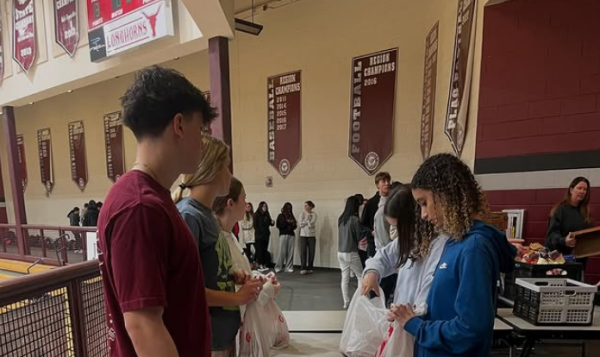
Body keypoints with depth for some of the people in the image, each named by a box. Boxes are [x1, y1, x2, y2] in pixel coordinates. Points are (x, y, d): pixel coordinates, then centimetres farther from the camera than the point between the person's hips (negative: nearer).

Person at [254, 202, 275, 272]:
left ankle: (264, 265, 11)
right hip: (259, 235, -5)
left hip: (266, 235, 5)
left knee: (265, 250, 7)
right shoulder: (256, 214, -3)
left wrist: (272, 222, -8)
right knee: (259, 250, -3)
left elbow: (269, 223, 13)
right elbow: (255, 225, -7)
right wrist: (259, 233, -12)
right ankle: (260, 265, 1)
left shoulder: (267, 215, 12)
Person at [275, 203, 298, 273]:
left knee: (290, 252, 0)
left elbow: (294, 226, 16)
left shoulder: (291, 216, 17)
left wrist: (293, 224, -6)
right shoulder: (280, 216, 6)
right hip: (283, 235, -4)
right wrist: (287, 222, -11)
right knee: (282, 251, -6)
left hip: (291, 235, 4)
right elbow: (279, 226, -3)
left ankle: (289, 267, 5)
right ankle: (278, 267, 5)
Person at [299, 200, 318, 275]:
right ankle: (303, 268, 3)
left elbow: (311, 224, -13)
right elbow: (301, 224, -6)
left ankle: (310, 268, 14)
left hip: (312, 235, 0)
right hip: (303, 235, 0)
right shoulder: (302, 214, 4)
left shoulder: (314, 214, 0)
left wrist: (306, 220, -6)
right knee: (303, 252, -4)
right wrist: (308, 221, -9)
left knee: (311, 252, 2)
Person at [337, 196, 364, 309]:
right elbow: (359, 237, -8)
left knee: (345, 278, 11)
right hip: (351, 253, -6)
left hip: (340, 252, 6)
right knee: (361, 277, 10)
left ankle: (346, 302, 15)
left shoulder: (340, 219, 4)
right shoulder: (355, 219, -15)